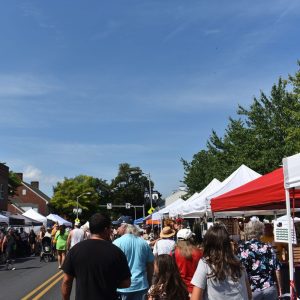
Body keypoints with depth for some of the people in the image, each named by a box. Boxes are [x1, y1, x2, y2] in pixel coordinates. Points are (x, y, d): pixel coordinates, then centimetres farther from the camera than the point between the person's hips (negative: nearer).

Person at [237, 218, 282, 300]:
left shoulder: (241, 248, -8)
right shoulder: (268, 247, 0)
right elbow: (277, 269, 2)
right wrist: (279, 288, 13)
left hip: (252, 290, -2)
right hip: (269, 288, 3)